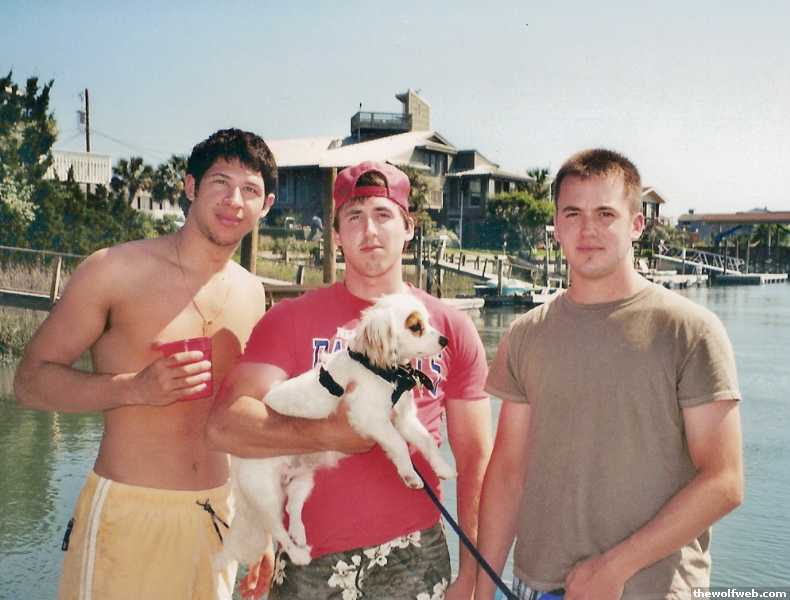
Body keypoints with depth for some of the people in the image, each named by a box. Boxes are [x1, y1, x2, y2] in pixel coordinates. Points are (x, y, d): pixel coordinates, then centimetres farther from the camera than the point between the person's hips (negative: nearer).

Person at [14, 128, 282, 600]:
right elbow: (31, 380, -6)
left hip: (217, 514, 5)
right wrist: (134, 387, -23)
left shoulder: (251, 293, 5)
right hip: (127, 512, -4)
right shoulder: (115, 271, -9)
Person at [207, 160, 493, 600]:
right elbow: (225, 425, -12)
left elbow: (475, 458, 4)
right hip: (310, 561, 0)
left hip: (414, 560, 1)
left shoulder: (452, 328, 2)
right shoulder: (291, 320, -1)